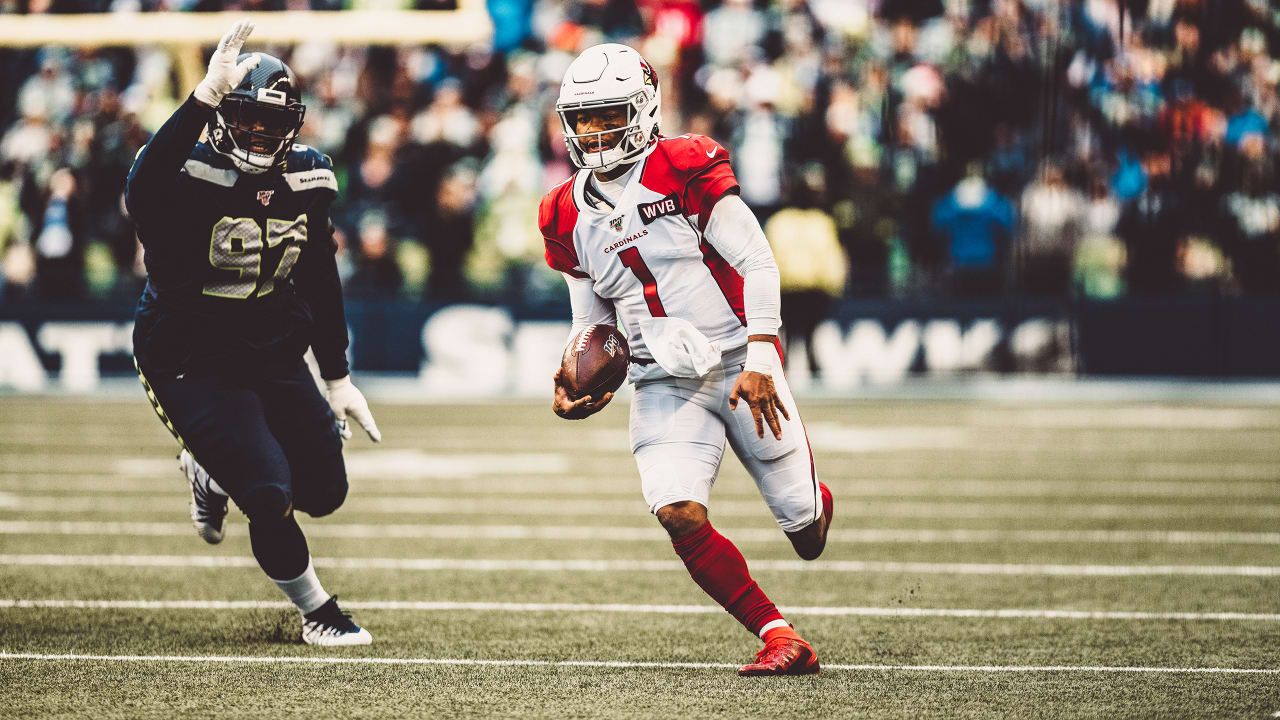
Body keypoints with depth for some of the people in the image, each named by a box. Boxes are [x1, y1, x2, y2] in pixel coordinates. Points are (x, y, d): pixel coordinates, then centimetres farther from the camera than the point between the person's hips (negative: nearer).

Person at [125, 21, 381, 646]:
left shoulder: (306, 180, -1)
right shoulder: (188, 179, -20)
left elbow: (319, 283, 12)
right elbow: (144, 188, -47)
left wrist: (338, 378, 14)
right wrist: (205, 97, -55)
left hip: (274, 357, 6)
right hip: (191, 367, -6)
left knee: (325, 492, 9)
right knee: (272, 500, -16)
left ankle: (211, 477, 38)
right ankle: (318, 615, 12)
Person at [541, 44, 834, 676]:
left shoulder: (684, 172, -10)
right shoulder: (569, 216, 7)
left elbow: (758, 263, -11)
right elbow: (593, 325, 16)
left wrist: (761, 362, -18)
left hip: (741, 366, -3)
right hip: (665, 385, 3)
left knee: (807, 535, 6)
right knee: (679, 515, -22)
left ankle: (810, 498, 45)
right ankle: (779, 638, -12)